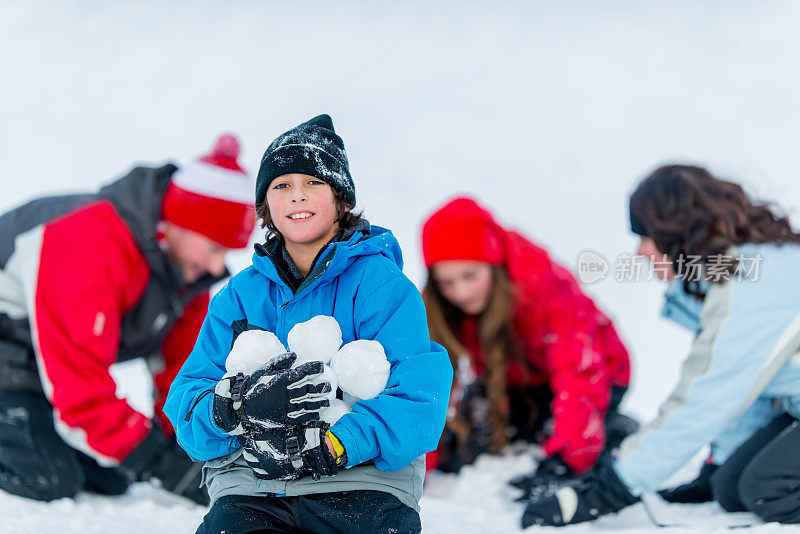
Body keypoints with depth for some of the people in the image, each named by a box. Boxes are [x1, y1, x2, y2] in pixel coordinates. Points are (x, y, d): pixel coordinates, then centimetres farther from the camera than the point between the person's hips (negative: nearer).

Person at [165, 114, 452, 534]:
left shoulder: (380, 281, 5)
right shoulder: (240, 295, 16)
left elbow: (420, 397, -8)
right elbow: (187, 403, 6)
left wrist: (333, 445, -23)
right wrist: (239, 404, -19)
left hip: (363, 481, 0)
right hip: (251, 488, 0)